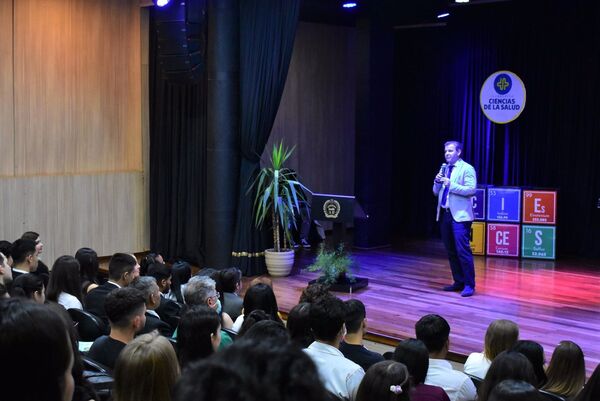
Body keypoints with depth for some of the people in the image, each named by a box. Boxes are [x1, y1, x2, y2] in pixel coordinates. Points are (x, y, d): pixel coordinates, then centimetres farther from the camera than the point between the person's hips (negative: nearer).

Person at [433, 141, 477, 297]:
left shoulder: (467, 168, -4)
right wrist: (437, 182, -2)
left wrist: (451, 185, -20)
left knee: (463, 250, -11)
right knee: (451, 251, 10)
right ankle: (459, 282, 19)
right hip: (444, 215, 7)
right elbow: (436, 192, 18)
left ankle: (469, 285, -6)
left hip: (459, 215, -7)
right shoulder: (444, 169, 16)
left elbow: (471, 190, -15)